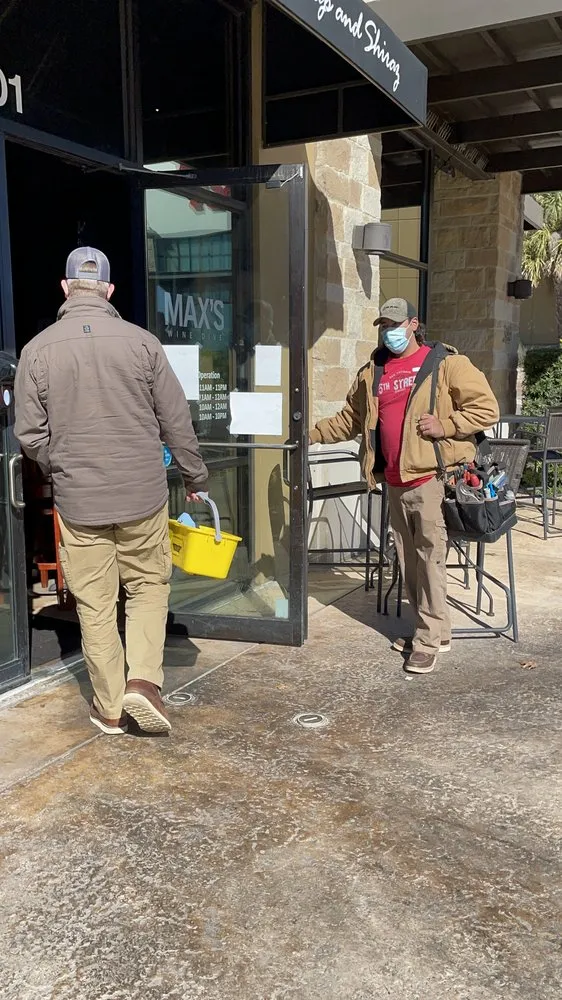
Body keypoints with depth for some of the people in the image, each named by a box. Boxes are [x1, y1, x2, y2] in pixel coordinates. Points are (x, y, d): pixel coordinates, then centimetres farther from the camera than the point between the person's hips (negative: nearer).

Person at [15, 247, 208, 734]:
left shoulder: (37, 350, -4)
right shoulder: (142, 342, -5)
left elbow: (31, 435, -3)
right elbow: (177, 423, -2)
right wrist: (195, 478, 12)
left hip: (78, 501, 0)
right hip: (143, 495, 0)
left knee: (95, 604, 11)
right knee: (149, 586, 18)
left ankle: (110, 707, 22)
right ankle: (143, 680, 5)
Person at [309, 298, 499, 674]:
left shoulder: (445, 363, -3)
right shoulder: (373, 372, 14)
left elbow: (487, 407, -6)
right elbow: (351, 419, 23)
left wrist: (445, 425, -15)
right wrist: (312, 434, 16)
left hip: (431, 477, -6)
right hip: (395, 481, 6)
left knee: (430, 556, -5)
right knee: (408, 559, 11)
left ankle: (429, 640, 4)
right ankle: (435, 631, 24)